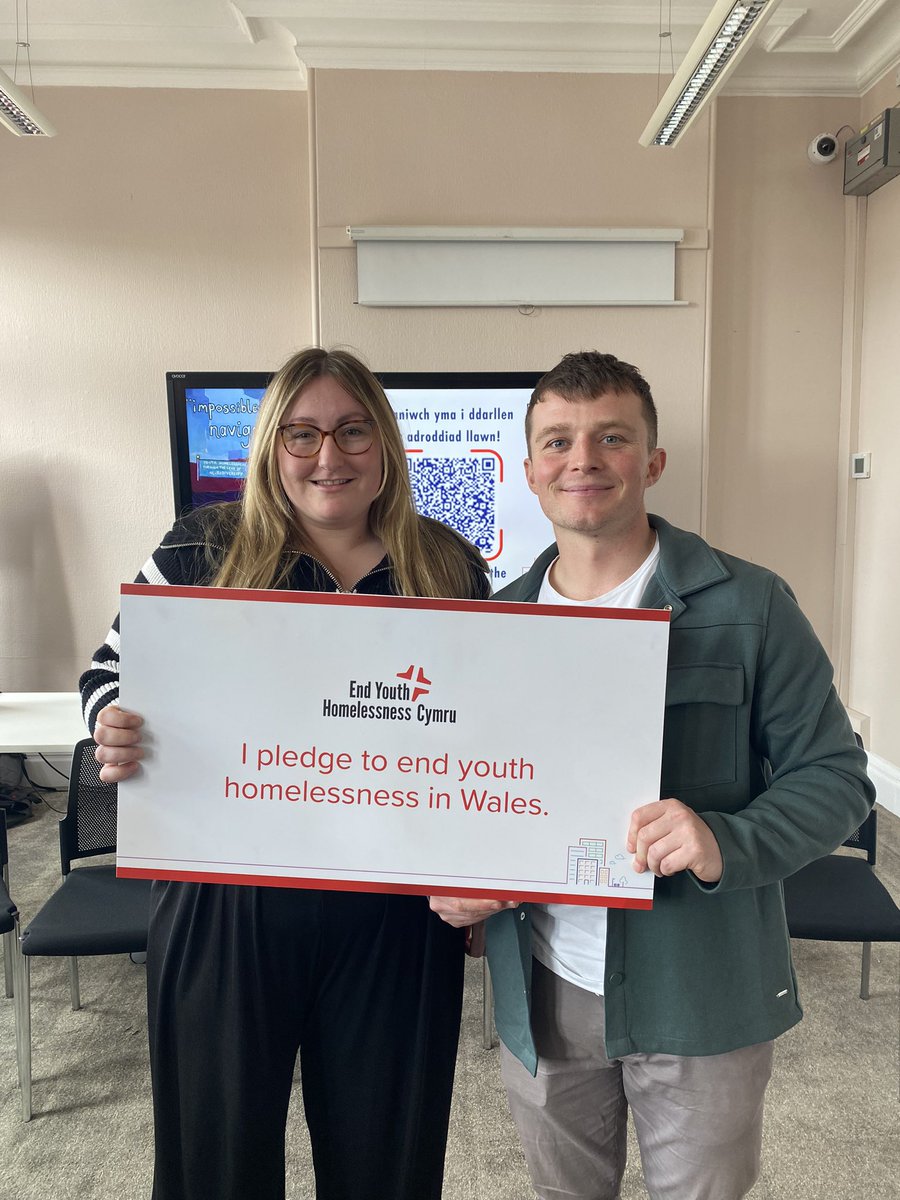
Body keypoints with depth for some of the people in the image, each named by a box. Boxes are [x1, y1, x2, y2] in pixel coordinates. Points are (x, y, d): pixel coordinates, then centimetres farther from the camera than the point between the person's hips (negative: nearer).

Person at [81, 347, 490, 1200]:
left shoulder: (450, 569, 1)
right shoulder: (201, 550, -4)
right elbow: (109, 673, 3)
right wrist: (115, 733, -20)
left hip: (395, 915, 2)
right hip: (226, 906, -1)